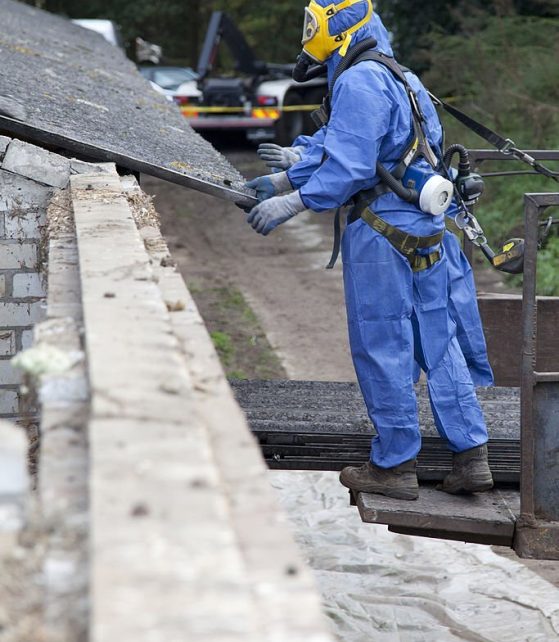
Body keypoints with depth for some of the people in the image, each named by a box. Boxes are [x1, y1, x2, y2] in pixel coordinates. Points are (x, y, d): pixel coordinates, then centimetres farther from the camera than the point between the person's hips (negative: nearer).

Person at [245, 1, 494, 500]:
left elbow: (350, 166, -22)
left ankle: (394, 465, 8)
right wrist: (284, 181, 25)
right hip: (427, 232, 9)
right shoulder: (400, 79, 18)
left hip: (381, 236, -9)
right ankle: (471, 456, 14)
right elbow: (334, 143, 24)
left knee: (381, 349, 0)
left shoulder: (359, 83, -14)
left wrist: (293, 204, -20)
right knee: (437, 343, 12)